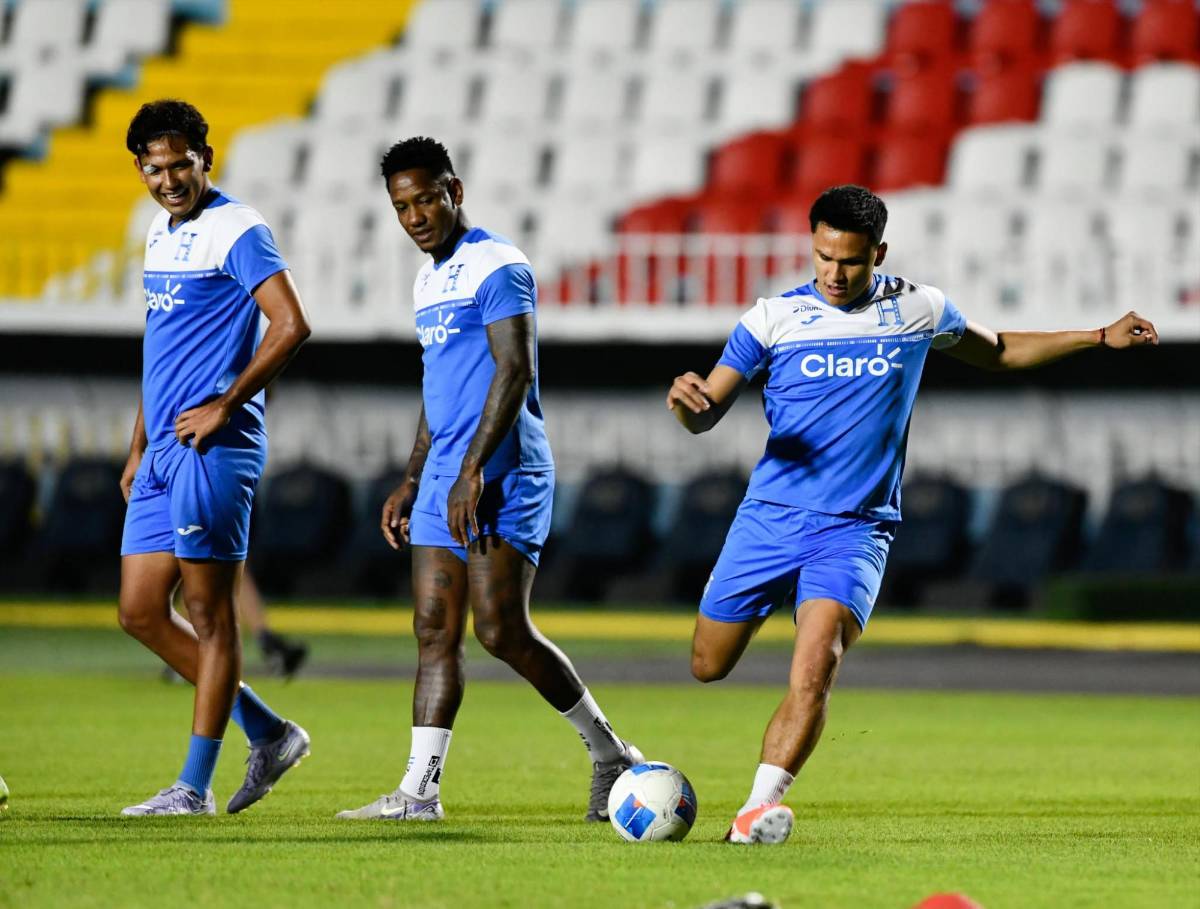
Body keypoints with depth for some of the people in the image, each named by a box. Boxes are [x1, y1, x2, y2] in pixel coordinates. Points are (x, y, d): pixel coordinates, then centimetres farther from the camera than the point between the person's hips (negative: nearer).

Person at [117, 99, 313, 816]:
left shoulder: (237, 231, -9)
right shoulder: (162, 234, 18)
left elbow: (292, 327, -18)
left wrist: (224, 407, -18)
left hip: (214, 449, -9)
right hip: (164, 452, 9)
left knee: (209, 614, -5)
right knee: (141, 612, 7)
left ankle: (196, 786, -1)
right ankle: (269, 733, 15)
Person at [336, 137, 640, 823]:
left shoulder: (499, 269, -9)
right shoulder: (430, 281, 19)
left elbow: (515, 372, -18)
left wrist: (473, 469, -23)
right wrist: (413, 482, 24)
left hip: (503, 478, -9)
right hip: (443, 481, 9)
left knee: (502, 631, -13)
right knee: (435, 630, 3)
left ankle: (610, 753, 0)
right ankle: (420, 791, 1)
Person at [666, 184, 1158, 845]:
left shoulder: (917, 309, 5)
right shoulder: (775, 317, 1)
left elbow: (998, 351, 24)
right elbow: (706, 417, 0)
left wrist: (1102, 338, 19)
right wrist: (685, 400, -25)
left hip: (855, 530, -1)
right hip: (768, 518, 1)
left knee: (817, 664, -25)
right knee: (709, 668, 9)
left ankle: (760, 808, -29)